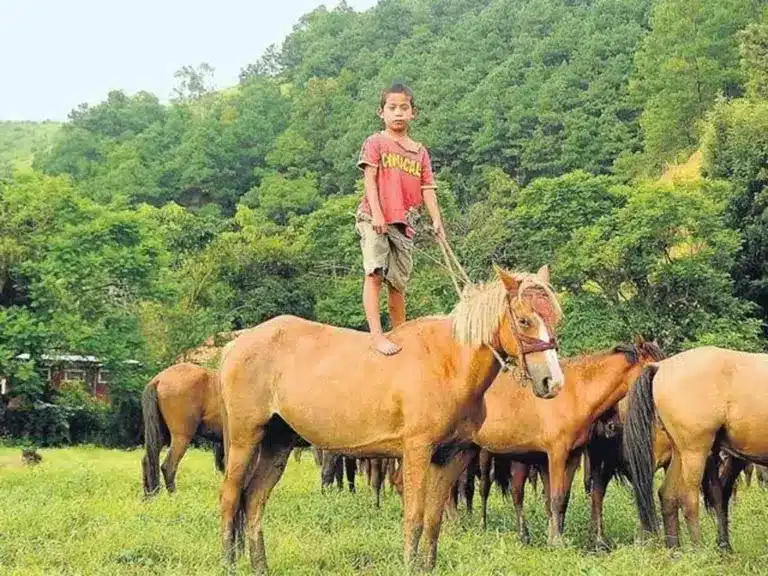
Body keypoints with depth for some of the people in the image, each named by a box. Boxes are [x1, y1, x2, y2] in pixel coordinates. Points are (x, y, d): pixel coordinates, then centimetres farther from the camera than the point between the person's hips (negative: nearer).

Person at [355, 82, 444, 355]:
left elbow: (427, 188, 11)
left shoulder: (420, 152, 14)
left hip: (403, 224, 4)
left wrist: (436, 220, -1)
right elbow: (370, 179, -6)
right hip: (373, 219, -4)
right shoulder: (376, 143, 2)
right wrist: (377, 213, -17)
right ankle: (376, 335, -19)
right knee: (374, 274, -14)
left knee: (397, 283, 10)